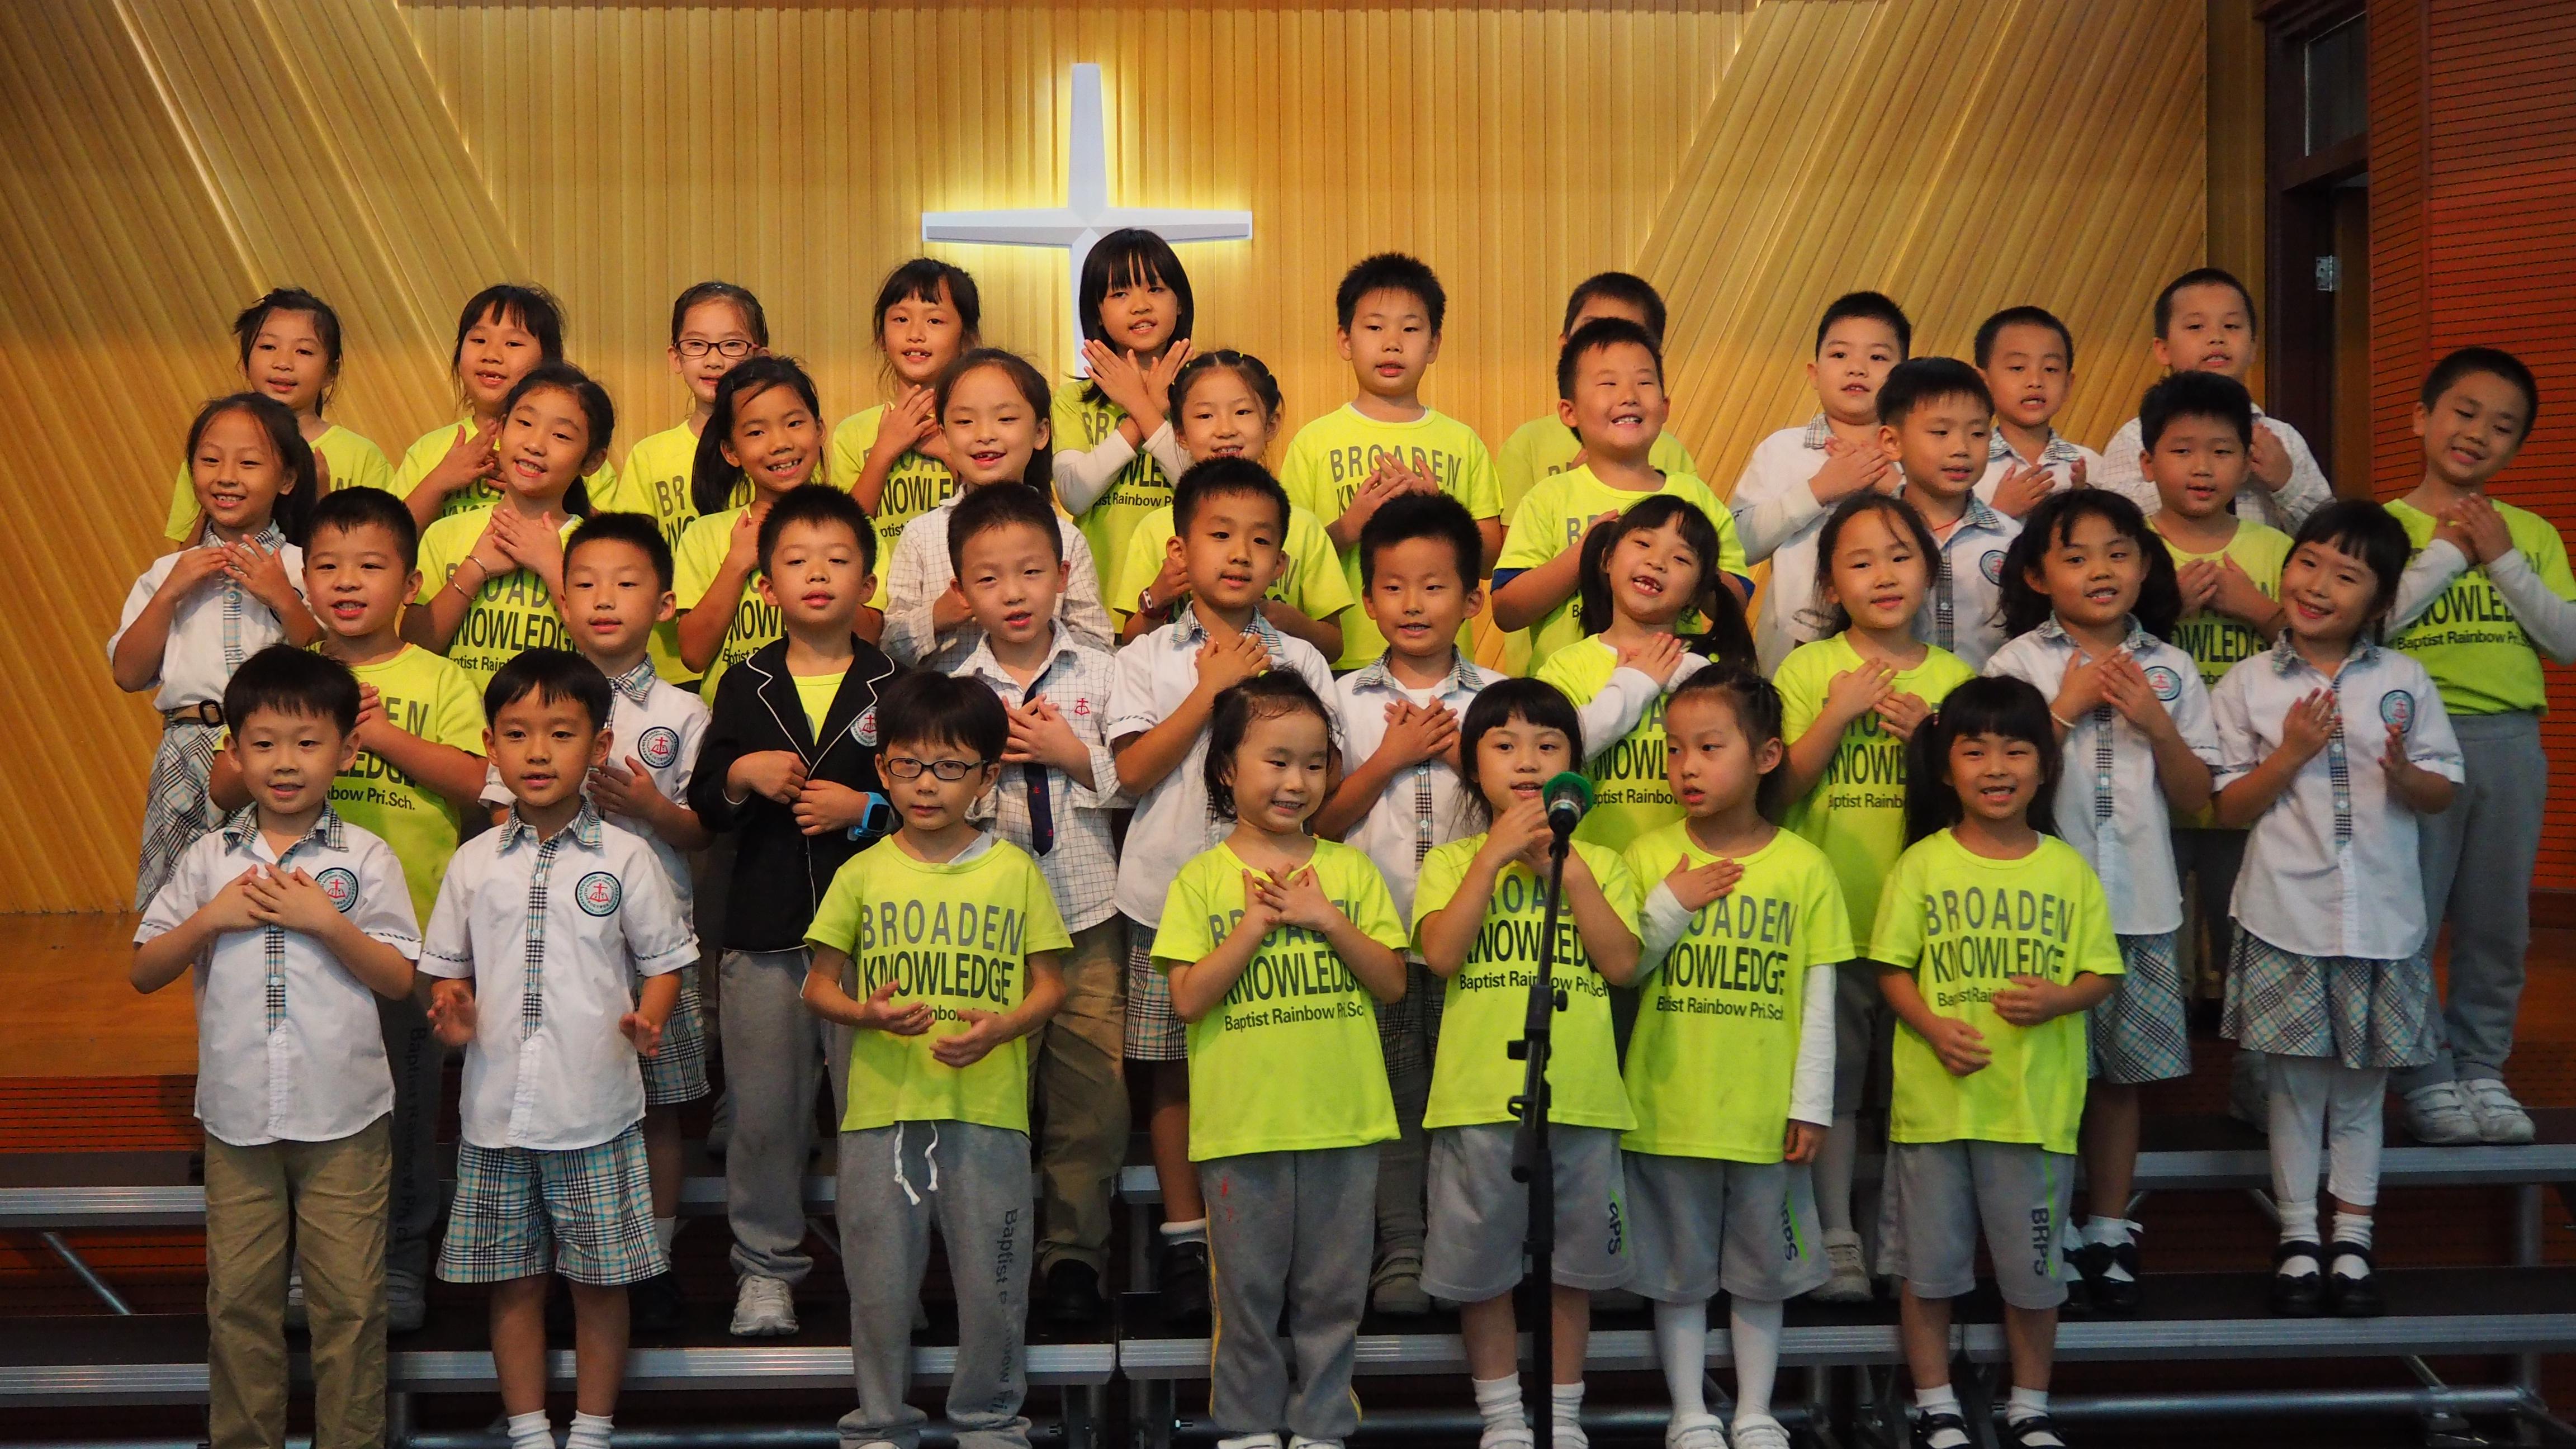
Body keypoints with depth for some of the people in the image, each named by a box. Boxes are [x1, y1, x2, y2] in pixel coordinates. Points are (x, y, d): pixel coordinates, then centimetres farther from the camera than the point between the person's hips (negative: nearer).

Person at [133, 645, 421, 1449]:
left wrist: (325, 921, -18)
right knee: (239, 1299, 10)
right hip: (237, 1115, 2)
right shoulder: (208, 861, 3)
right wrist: (210, 919, -11)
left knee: (349, 1299, 5)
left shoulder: (364, 860, -3)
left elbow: (400, 979, -6)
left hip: (344, 1117, -2)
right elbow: (145, 971, 5)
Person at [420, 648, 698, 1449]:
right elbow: (448, 967, 13)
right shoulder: (475, 862, 5)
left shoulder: (624, 857, -2)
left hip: (597, 1108, -2)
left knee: (600, 1280, 6)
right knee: (513, 1281, 10)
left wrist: (647, 1023, -16)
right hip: (498, 1108, 2)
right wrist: (452, 1014, -8)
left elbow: (665, 960, 3)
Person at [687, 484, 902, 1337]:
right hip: (765, 930, 2)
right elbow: (703, 809, 9)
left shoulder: (892, 686, 3)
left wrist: (864, 807, -14)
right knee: (764, 1111, 7)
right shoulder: (745, 687, 8)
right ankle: (766, 1265, 21)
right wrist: (741, 777, -10)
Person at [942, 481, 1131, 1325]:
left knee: (1092, 1092, 2)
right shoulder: (954, 689, 4)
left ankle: (1074, 1256, 16)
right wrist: (986, 758, -11)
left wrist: (1073, 754, -10)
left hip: (1087, 914, 0)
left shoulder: (1098, 672, 5)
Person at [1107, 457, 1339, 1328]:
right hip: (1171, 894, 0)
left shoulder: (1298, 662, 7)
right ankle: (1185, 1239, 16)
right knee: (1173, 1073, 5)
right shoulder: (1149, 659, 4)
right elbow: (1134, 769, -8)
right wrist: (1211, 687, -11)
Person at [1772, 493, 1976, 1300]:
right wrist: (1839, 713, -15)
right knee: (1832, 1083, 3)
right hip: (1829, 917, -2)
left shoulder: (1954, 678, 6)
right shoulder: (1808, 670, 0)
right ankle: (1836, 1238, 14)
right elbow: (1782, 787, -4)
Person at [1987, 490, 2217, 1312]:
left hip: (2140, 906, 3)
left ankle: (2109, 1234, 20)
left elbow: (2195, 801, 9)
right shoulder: (2020, 663, -1)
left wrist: (2157, 725, -6)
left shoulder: (2168, 669, 9)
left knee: (2121, 1073, 10)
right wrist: (2067, 707, -12)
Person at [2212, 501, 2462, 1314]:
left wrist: (2403, 774, -15)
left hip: (2381, 919, 1)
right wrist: (2290, 755, -13)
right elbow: (2230, 808, 1)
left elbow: (2445, 793, 6)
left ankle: (2352, 1240, 22)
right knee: (2296, 1086, 7)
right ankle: (2298, 1238, 20)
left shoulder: (2405, 681, 2)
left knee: (2360, 1090, 10)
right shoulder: (2249, 684, 0)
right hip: (2286, 918, -1)